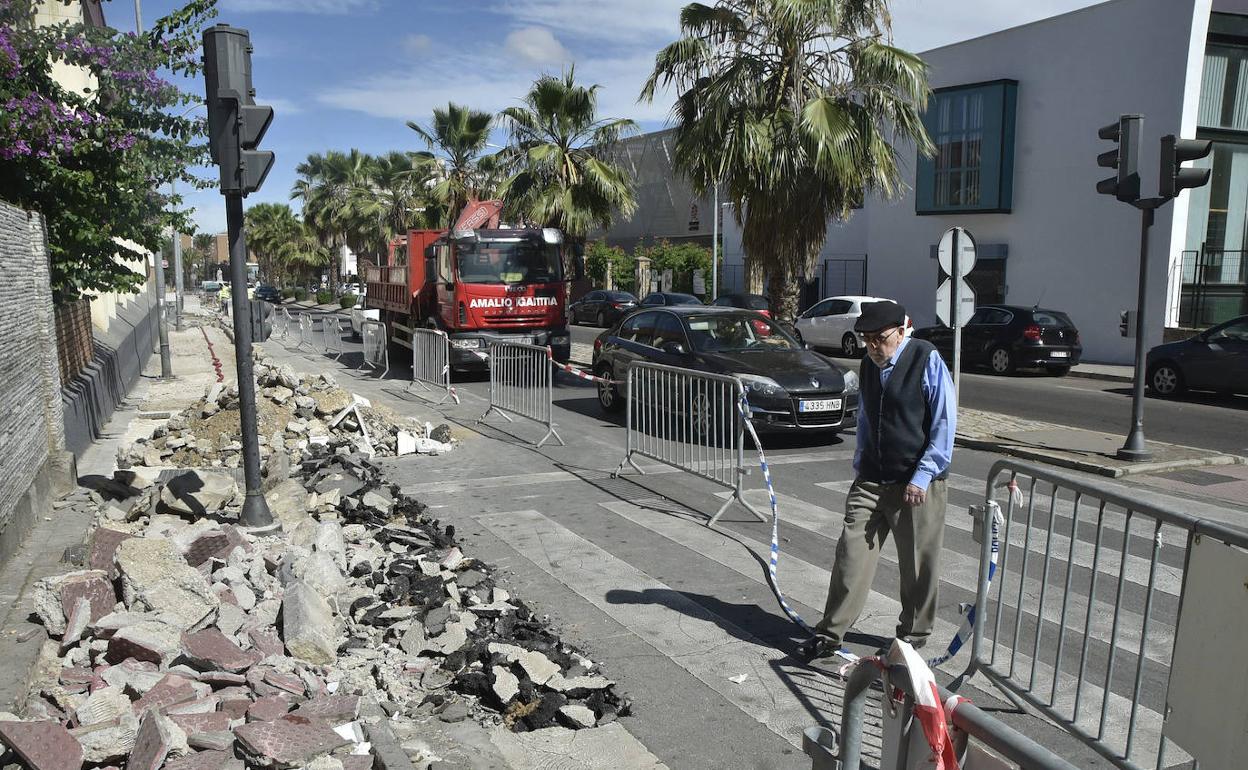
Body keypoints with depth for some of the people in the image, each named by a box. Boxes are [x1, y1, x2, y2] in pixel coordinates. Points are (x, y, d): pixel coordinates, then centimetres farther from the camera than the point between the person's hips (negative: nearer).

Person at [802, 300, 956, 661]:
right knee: (852, 553, 2)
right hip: (871, 480, 5)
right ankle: (830, 634, 10)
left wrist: (922, 476, -15)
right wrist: (859, 465, 12)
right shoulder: (868, 365, 8)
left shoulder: (928, 360, -11)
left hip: (917, 484, -5)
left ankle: (912, 636, 27)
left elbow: (945, 422, -12)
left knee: (918, 564, 8)